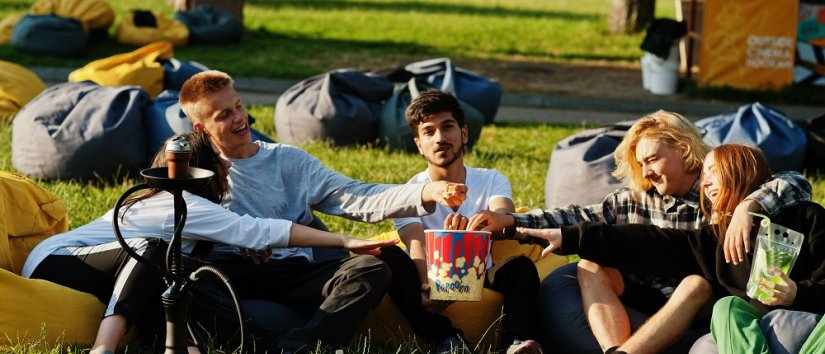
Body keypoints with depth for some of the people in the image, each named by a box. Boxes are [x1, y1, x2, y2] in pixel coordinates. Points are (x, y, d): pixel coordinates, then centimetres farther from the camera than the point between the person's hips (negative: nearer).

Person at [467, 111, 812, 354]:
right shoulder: (635, 200, 7)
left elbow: (796, 185, -17)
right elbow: (579, 218, 1)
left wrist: (747, 207, -36)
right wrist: (510, 221, -10)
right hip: (640, 303, 4)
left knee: (702, 281, -32)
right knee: (590, 266, -14)